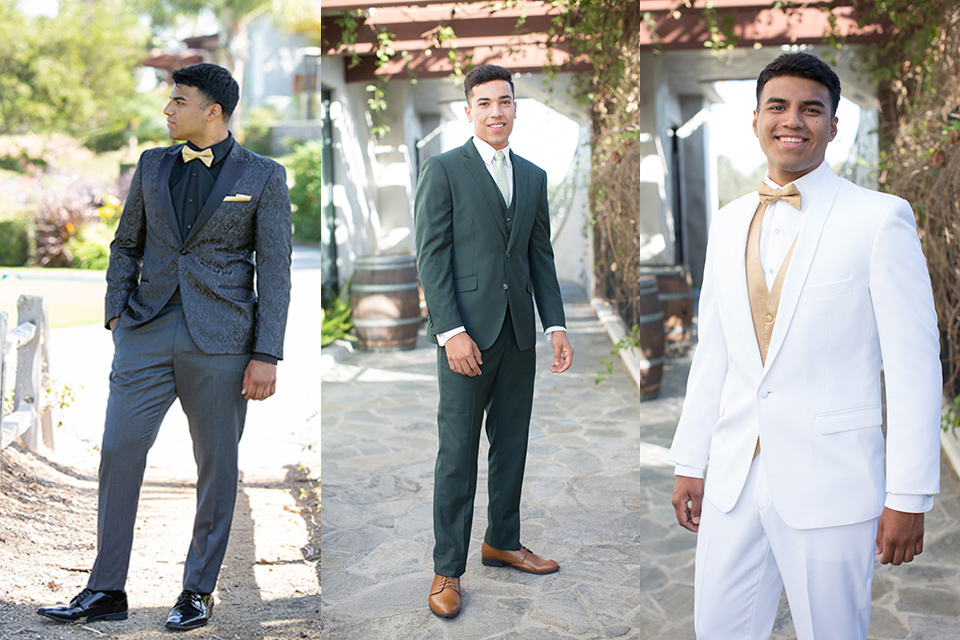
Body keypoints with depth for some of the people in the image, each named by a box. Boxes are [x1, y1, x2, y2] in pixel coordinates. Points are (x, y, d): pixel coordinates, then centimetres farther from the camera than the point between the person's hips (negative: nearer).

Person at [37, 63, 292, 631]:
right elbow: (126, 244, 18)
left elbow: (276, 271, -2)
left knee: (217, 464, 4)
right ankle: (106, 590, 12)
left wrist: (266, 355, -8)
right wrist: (117, 312, 5)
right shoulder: (153, 165, 12)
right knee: (119, 451, 0)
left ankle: (198, 592, 19)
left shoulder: (263, 176, 0)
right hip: (147, 333, 4)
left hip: (220, 339, -3)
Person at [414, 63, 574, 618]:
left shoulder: (534, 177, 14)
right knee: (458, 453, -1)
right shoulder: (444, 170, -2)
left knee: (512, 446, 13)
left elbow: (542, 256, 15)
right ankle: (448, 569, 8)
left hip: (520, 333, 5)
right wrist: (452, 332, -15)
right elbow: (432, 257, -7)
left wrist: (556, 325, 7)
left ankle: (503, 541, 29)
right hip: (468, 332, -5)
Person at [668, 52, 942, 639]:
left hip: (830, 482, -4)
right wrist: (690, 463, 12)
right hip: (734, 478, 5)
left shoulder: (880, 219, -5)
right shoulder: (728, 224, 12)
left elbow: (914, 363, -7)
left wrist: (909, 497, -10)